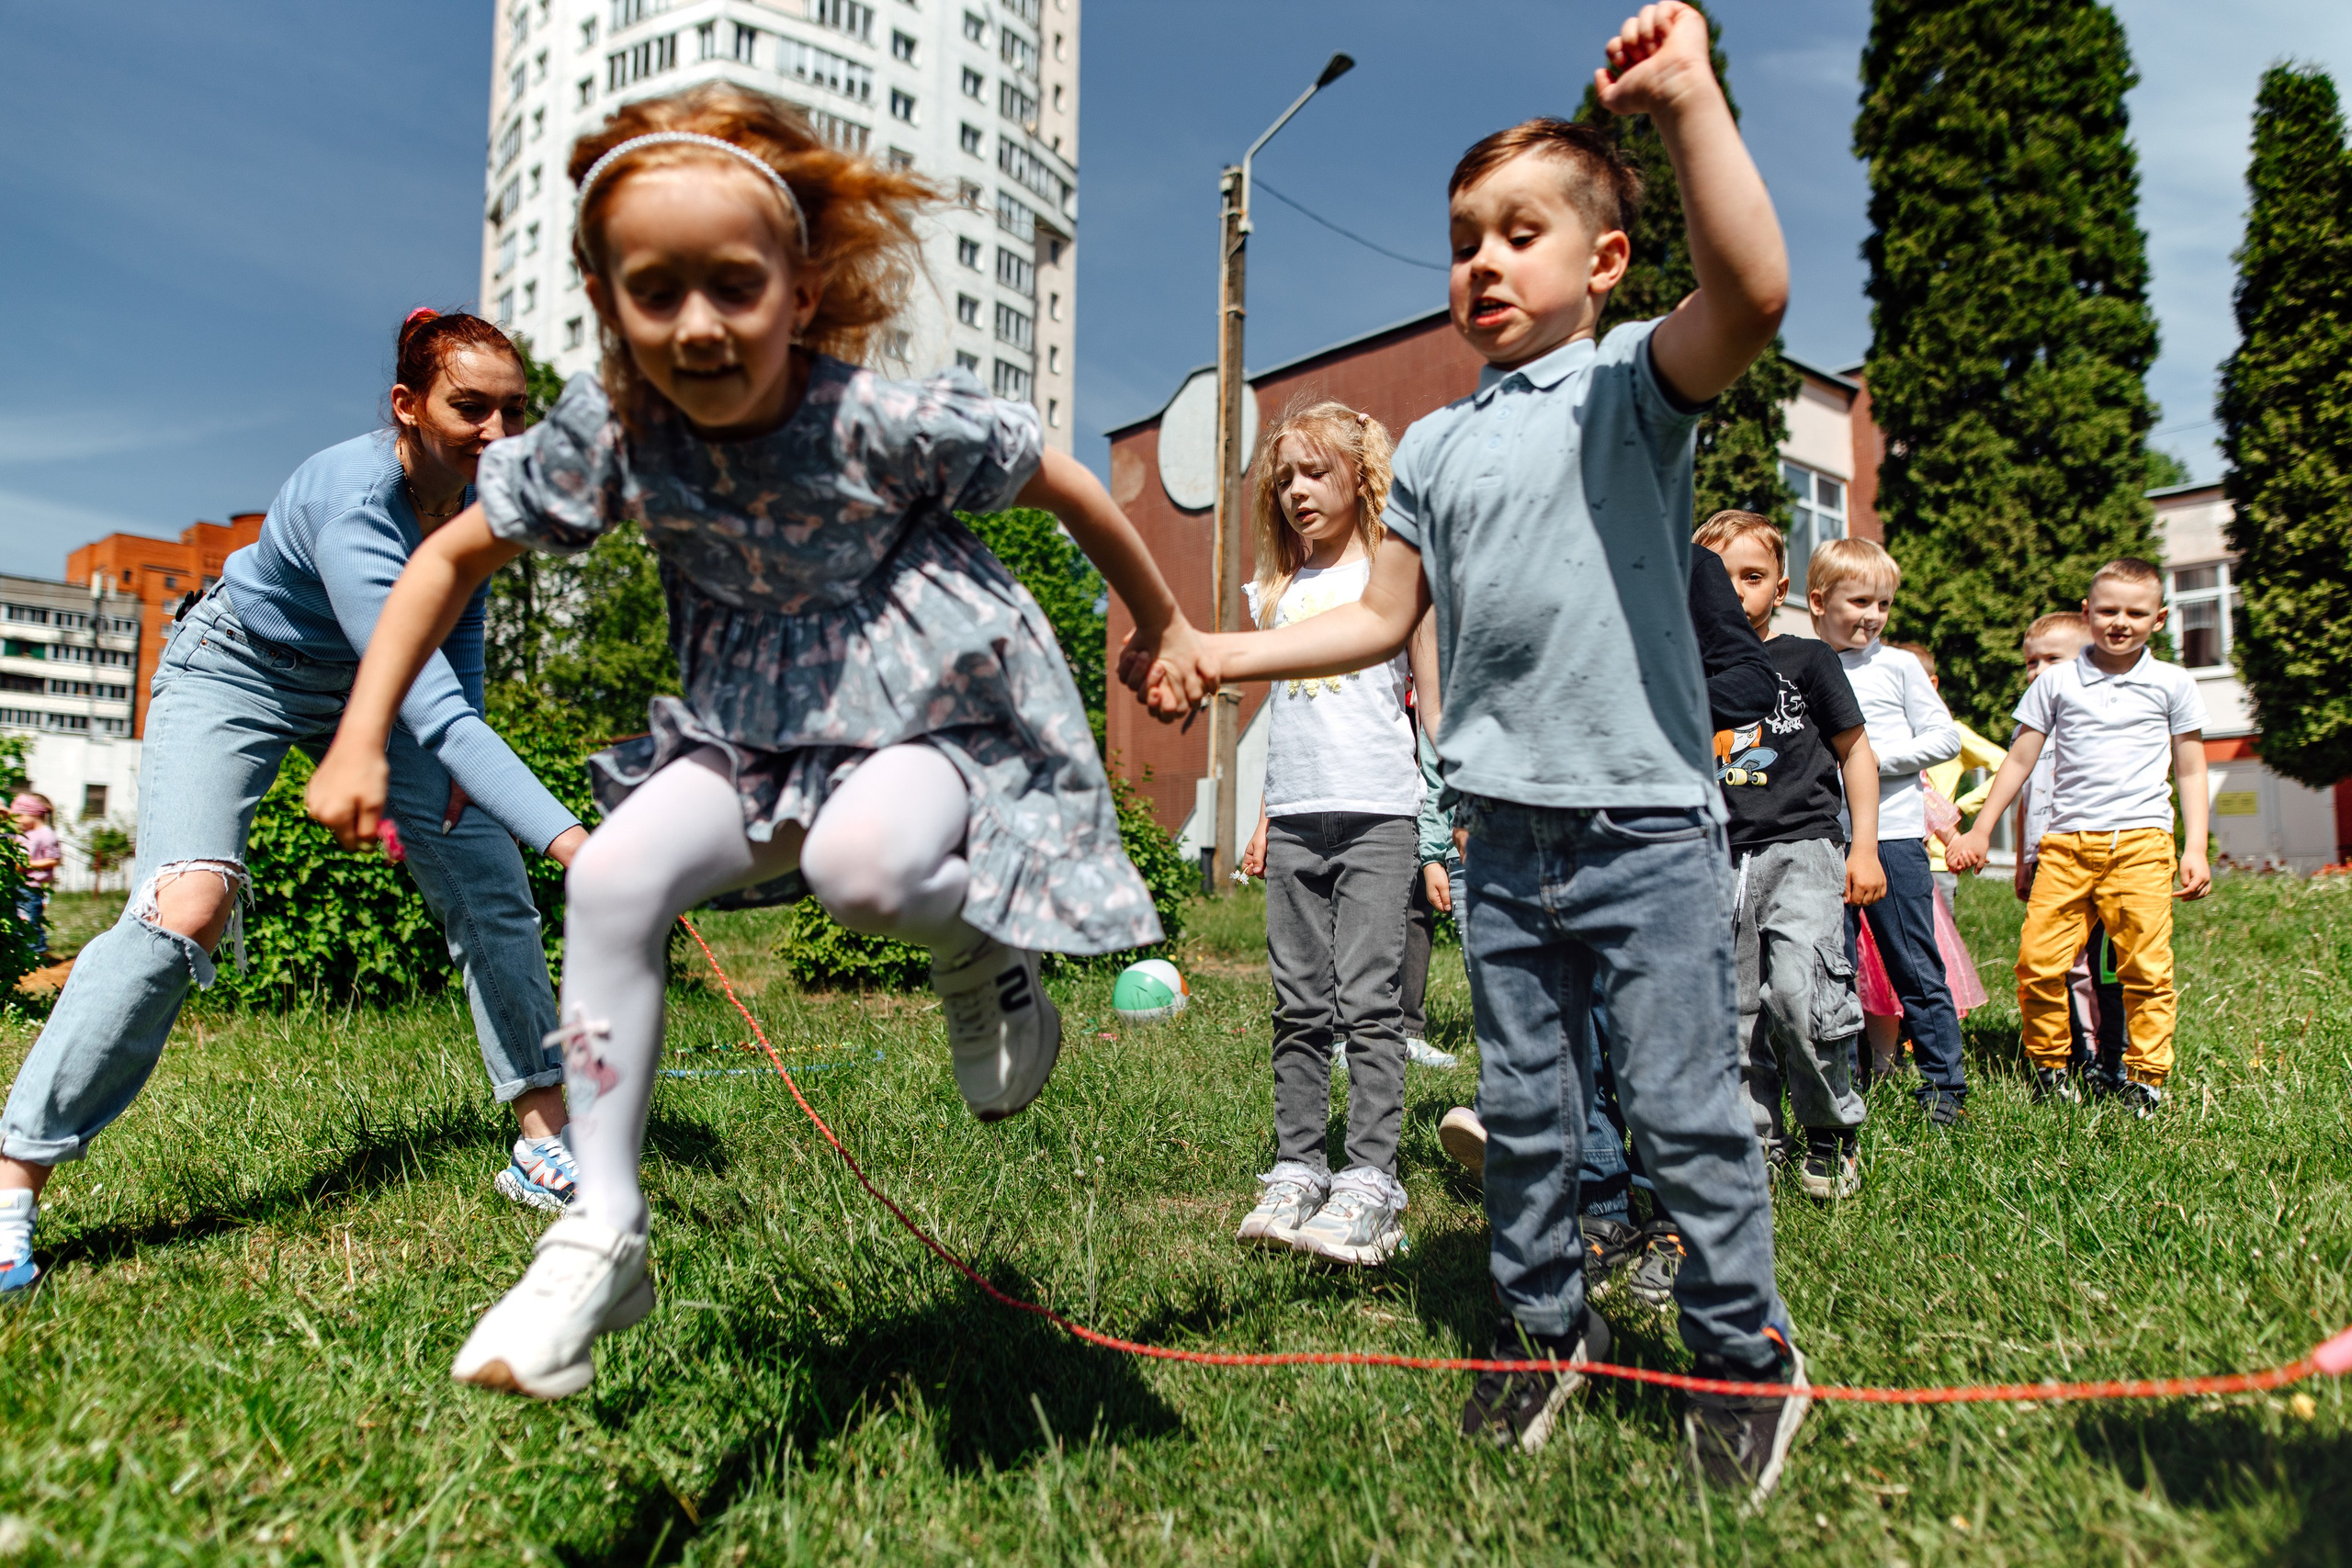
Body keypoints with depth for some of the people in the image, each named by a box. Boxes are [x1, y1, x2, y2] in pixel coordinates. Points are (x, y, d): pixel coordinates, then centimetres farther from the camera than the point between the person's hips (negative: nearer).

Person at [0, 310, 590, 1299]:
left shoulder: (484, 488, -17)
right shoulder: (349, 502, -38)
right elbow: (432, 711, -46)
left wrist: (461, 760, -7)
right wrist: (566, 837, -54)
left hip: (371, 686, 6)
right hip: (235, 675, -6)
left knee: (493, 884, -3)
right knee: (187, 905, -26)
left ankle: (545, 1145, 7)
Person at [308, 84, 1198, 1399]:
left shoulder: (888, 418, -20)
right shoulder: (612, 429, -10)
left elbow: (1069, 489, -5)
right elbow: (453, 558, 3)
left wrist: (1164, 627, 8)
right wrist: (362, 743, 0)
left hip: (934, 708, -4)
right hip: (755, 722, 5)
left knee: (861, 864, -37)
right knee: (613, 874, -18)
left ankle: (980, 945, 2)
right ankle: (606, 1235, -6)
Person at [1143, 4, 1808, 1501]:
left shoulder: (1631, 382, -2)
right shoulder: (1435, 445, 13)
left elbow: (1752, 295, -23)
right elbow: (1385, 618, 15)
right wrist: (1219, 652, 8)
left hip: (1649, 826, -5)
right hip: (1506, 836, 5)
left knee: (1688, 1111, 3)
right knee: (1524, 1110, 15)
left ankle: (1747, 1353, 25)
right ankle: (1547, 1328, 35)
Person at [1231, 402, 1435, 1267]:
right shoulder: (1279, 591, 18)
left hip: (1377, 815, -4)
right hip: (1295, 822, 5)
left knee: (1368, 1001, -8)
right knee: (1299, 1008, 6)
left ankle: (1370, 1181, -3)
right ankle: (1296, 1170, 13)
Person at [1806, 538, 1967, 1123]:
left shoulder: (1897, 665, 4)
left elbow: (1945, 737, 2)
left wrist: (1881, 758, -10)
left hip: (1893, 833, -2)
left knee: (1916, 967, 2)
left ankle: (1944, 1083, 14)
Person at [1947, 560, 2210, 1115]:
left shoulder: (2172, 684, 10)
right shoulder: (2056, 681, 9)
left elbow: (2190, 772, 14)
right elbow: (2020, 760, 13)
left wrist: (2195, 849, 6)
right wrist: (1981, 831, 12)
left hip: (2142, 841, 0)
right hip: (2066, 842, 1)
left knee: (2145, 965, -5)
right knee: (2038, 960, -6)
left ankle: (2146, 1075, 10)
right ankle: (2050, 1066, 11)